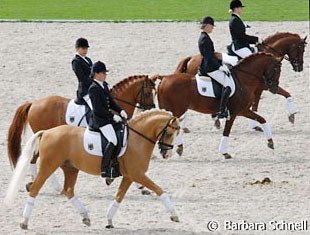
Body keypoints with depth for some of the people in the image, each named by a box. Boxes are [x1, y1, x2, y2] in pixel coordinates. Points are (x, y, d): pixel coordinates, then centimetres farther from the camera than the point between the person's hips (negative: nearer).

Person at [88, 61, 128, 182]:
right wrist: (113, 116, -19)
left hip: (107, 117, 10)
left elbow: (111, 102, 20)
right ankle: (105, 169, -24)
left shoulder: (104, 86, 15)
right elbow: (98, 108, -19)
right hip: (99, 119, -10)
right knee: (112, 140, -23)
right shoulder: (94, 88, -14)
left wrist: (121, 111, 3)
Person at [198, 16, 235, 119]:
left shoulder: (203, 37, 14)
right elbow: (209, 58, -22)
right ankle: (222, 111, -22)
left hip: (207, 67, 11)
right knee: (229, 84, -17)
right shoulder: (205, 39, -17)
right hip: (210, 68, -11)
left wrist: (221, 63, 18)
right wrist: (220, 67, -18)